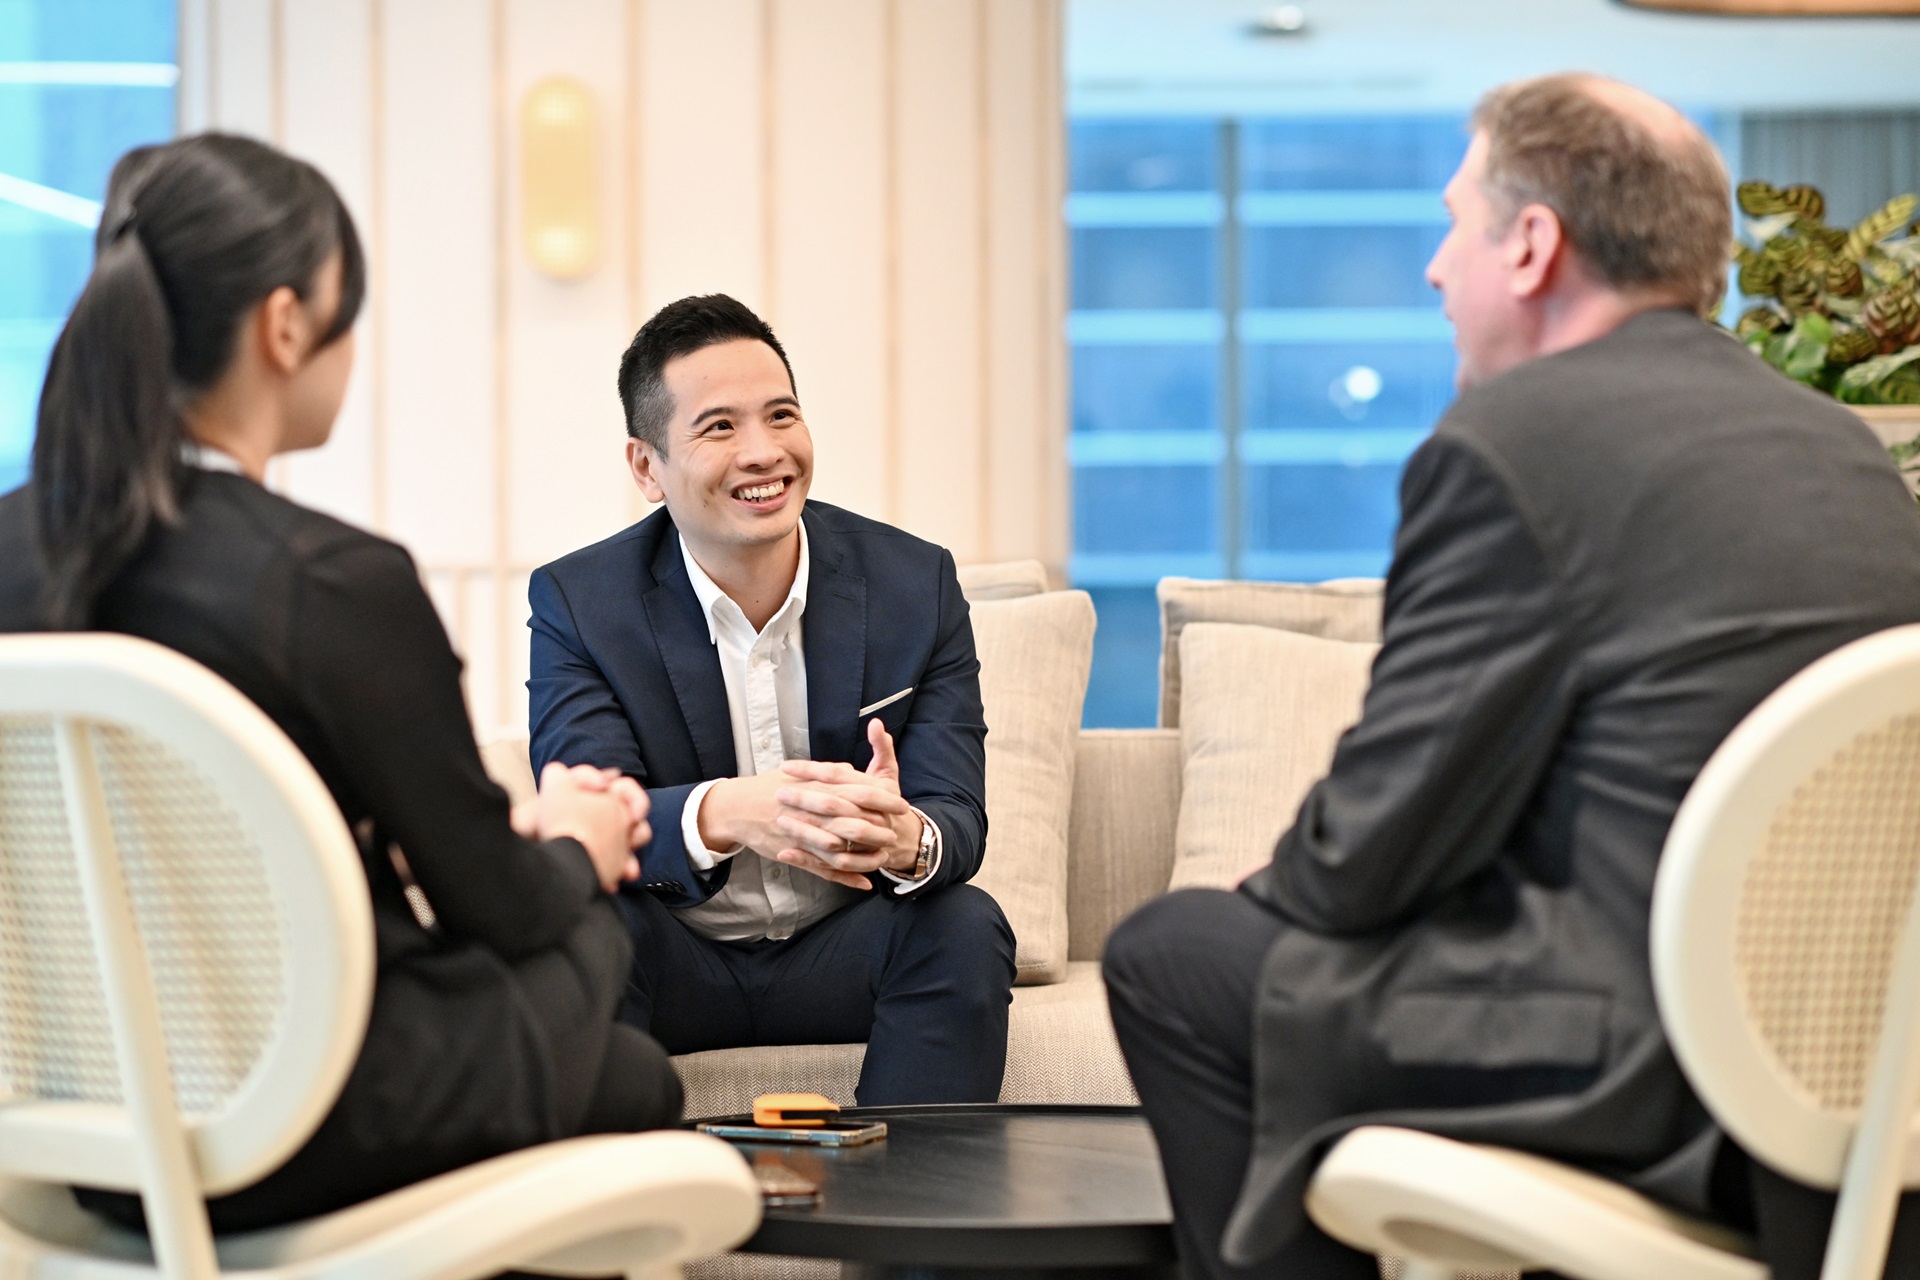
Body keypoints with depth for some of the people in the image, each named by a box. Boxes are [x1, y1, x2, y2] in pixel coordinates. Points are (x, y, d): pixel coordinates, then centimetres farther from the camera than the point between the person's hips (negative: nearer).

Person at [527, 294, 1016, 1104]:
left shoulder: (915, 583, -5)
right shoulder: (578, 602, -9)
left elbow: (959, 816, -13)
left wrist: (907, 838, -41)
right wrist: (724, 814, -47)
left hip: (842, 952, 2)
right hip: (677, 961, -1)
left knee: (965, 927, -27)